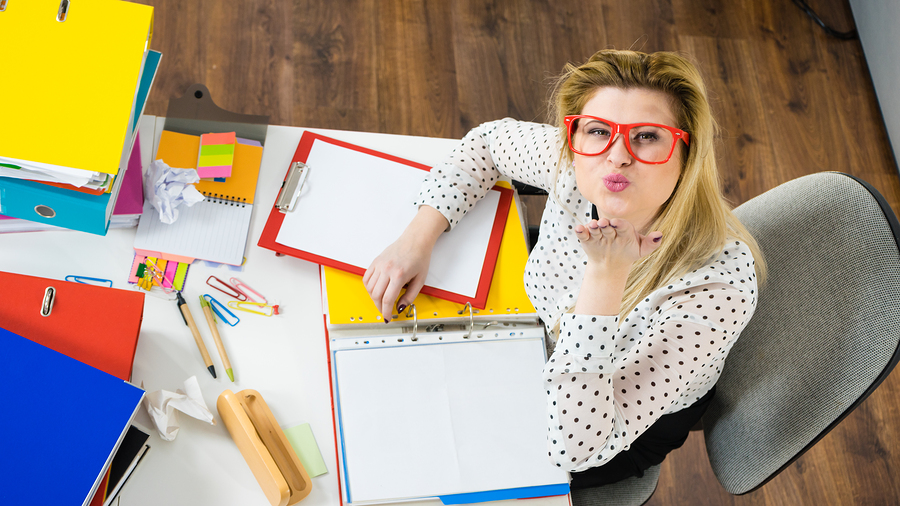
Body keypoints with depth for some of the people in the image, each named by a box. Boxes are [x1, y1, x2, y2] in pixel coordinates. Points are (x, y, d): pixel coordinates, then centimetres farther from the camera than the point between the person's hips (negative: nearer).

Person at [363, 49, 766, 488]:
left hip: (633, 429, -4)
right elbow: (489, 140, -3)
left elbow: (575, 448, -41)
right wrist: (418, 237, -15)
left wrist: (605, 278, -49)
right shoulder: (577, 169, -27)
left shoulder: (718, 287, -42)